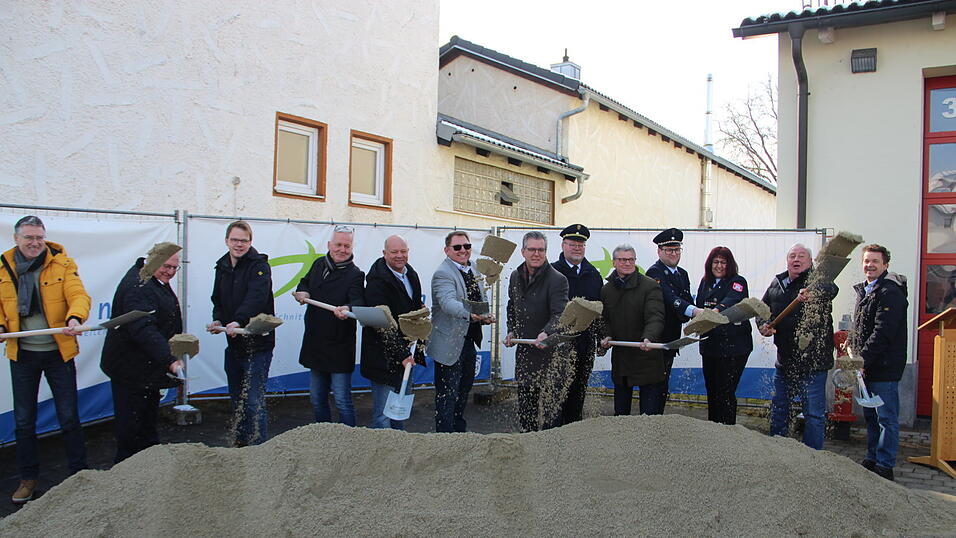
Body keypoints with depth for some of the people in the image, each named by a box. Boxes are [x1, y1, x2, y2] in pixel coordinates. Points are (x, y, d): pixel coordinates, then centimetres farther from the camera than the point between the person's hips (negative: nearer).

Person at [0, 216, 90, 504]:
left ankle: (79, 473, 20)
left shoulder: (62, 263, -6)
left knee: (69, 417, 5)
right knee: (23, 421, 12)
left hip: (58, 352, -2)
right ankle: (28, 477, 29)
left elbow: (78, 295, -17)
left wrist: (74, 318, -38)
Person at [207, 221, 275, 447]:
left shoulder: (259, 265, -12)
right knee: (236, 398, 19)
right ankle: (239, 444, 34)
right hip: (233, 343, 8)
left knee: (254, 400, -9)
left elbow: (257, 297, -28)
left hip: (257, 343, -8)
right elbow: (218, 299, 20)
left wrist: (239, 321, -43)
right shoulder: (223, 266, 11)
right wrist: (218, 319, 0)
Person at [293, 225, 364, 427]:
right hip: (315, 343, 7)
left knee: (342, 401, -4)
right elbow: (305, 282, 25)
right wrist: (303, 292, 2)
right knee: (317, 399, 18)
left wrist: (348, 310, -49)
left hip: (340, 348, -7)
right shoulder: (319, 264, 7)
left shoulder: (354, 274, -11)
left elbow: (358, 301, -27)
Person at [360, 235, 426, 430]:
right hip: (385, 357, -8)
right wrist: (401, 354, -26)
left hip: (405, 350, 8)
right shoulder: (377, 280, -18)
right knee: (383, 414, -1)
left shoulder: (411, 274, 8)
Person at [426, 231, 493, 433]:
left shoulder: (474, 269, 9)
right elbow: (448, 302, -36)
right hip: (449, 343, -8)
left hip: (469, 340, 9)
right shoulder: (442, 274, -18)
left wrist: (485, 315, 4)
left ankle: (460, 431, 37)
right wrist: (470, 314, -52)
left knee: (464, 389, 21)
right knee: (448, 394, 0)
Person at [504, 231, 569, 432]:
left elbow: (559, 315, -22)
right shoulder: (515, 276, 8)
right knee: (525, 405, 16)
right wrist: (511, 331, 10)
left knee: (550, 406, -1)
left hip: (550, 353, -6)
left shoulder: (557, 280, -13)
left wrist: (546, 333, -39)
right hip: (524, 352, 7)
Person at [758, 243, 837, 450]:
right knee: (778, 407, 18)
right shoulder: (777, 283, 10)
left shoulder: (817, 280, -8)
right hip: (785, 358, 7)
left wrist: (813, 292, -54)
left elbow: (830, 289, -31)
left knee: (813, 413, 1)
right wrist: (763, 326, -4)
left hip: (813, 360, -6)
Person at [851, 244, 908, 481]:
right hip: (866, 367, 9)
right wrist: (854, 353, 12)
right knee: (870, 416, 16)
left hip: (884, 368, -9)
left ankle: (885, 466, 7)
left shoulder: (891, 292, -14)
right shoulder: (863, 290, 15)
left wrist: (862, 359, -22)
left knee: (886, 418, -1)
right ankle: (872, 460, 26)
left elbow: (883, 333, -21)